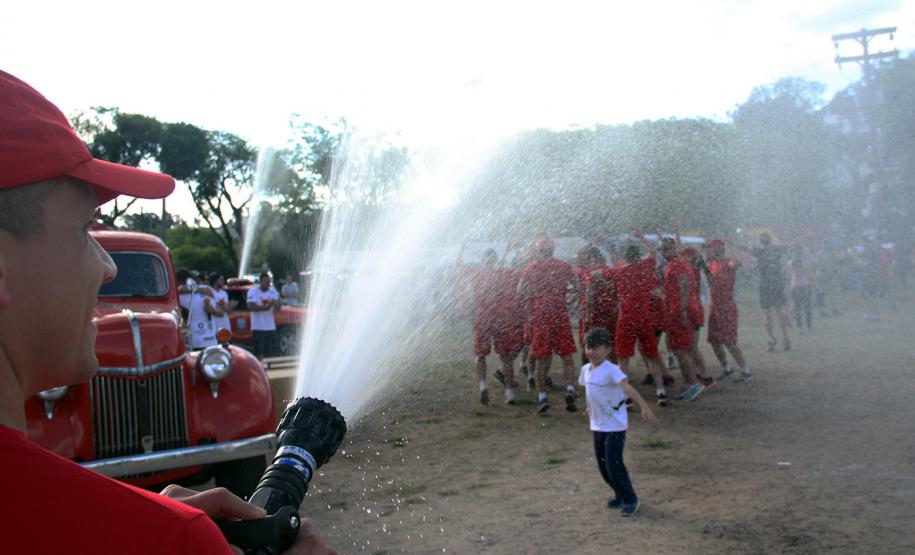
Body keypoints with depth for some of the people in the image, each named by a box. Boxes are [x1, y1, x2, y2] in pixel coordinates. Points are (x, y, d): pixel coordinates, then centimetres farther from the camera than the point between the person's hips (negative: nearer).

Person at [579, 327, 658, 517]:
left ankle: (630, 500, 9)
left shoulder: (611, 370, -21)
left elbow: (627, 388, -35)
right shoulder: (586, 369, 2)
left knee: (613, 464, -9)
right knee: (602, 465, 13)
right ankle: (620, 495, 32)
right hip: (597, 425, 7)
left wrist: (644, 407, -46)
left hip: (615, 425, -7)